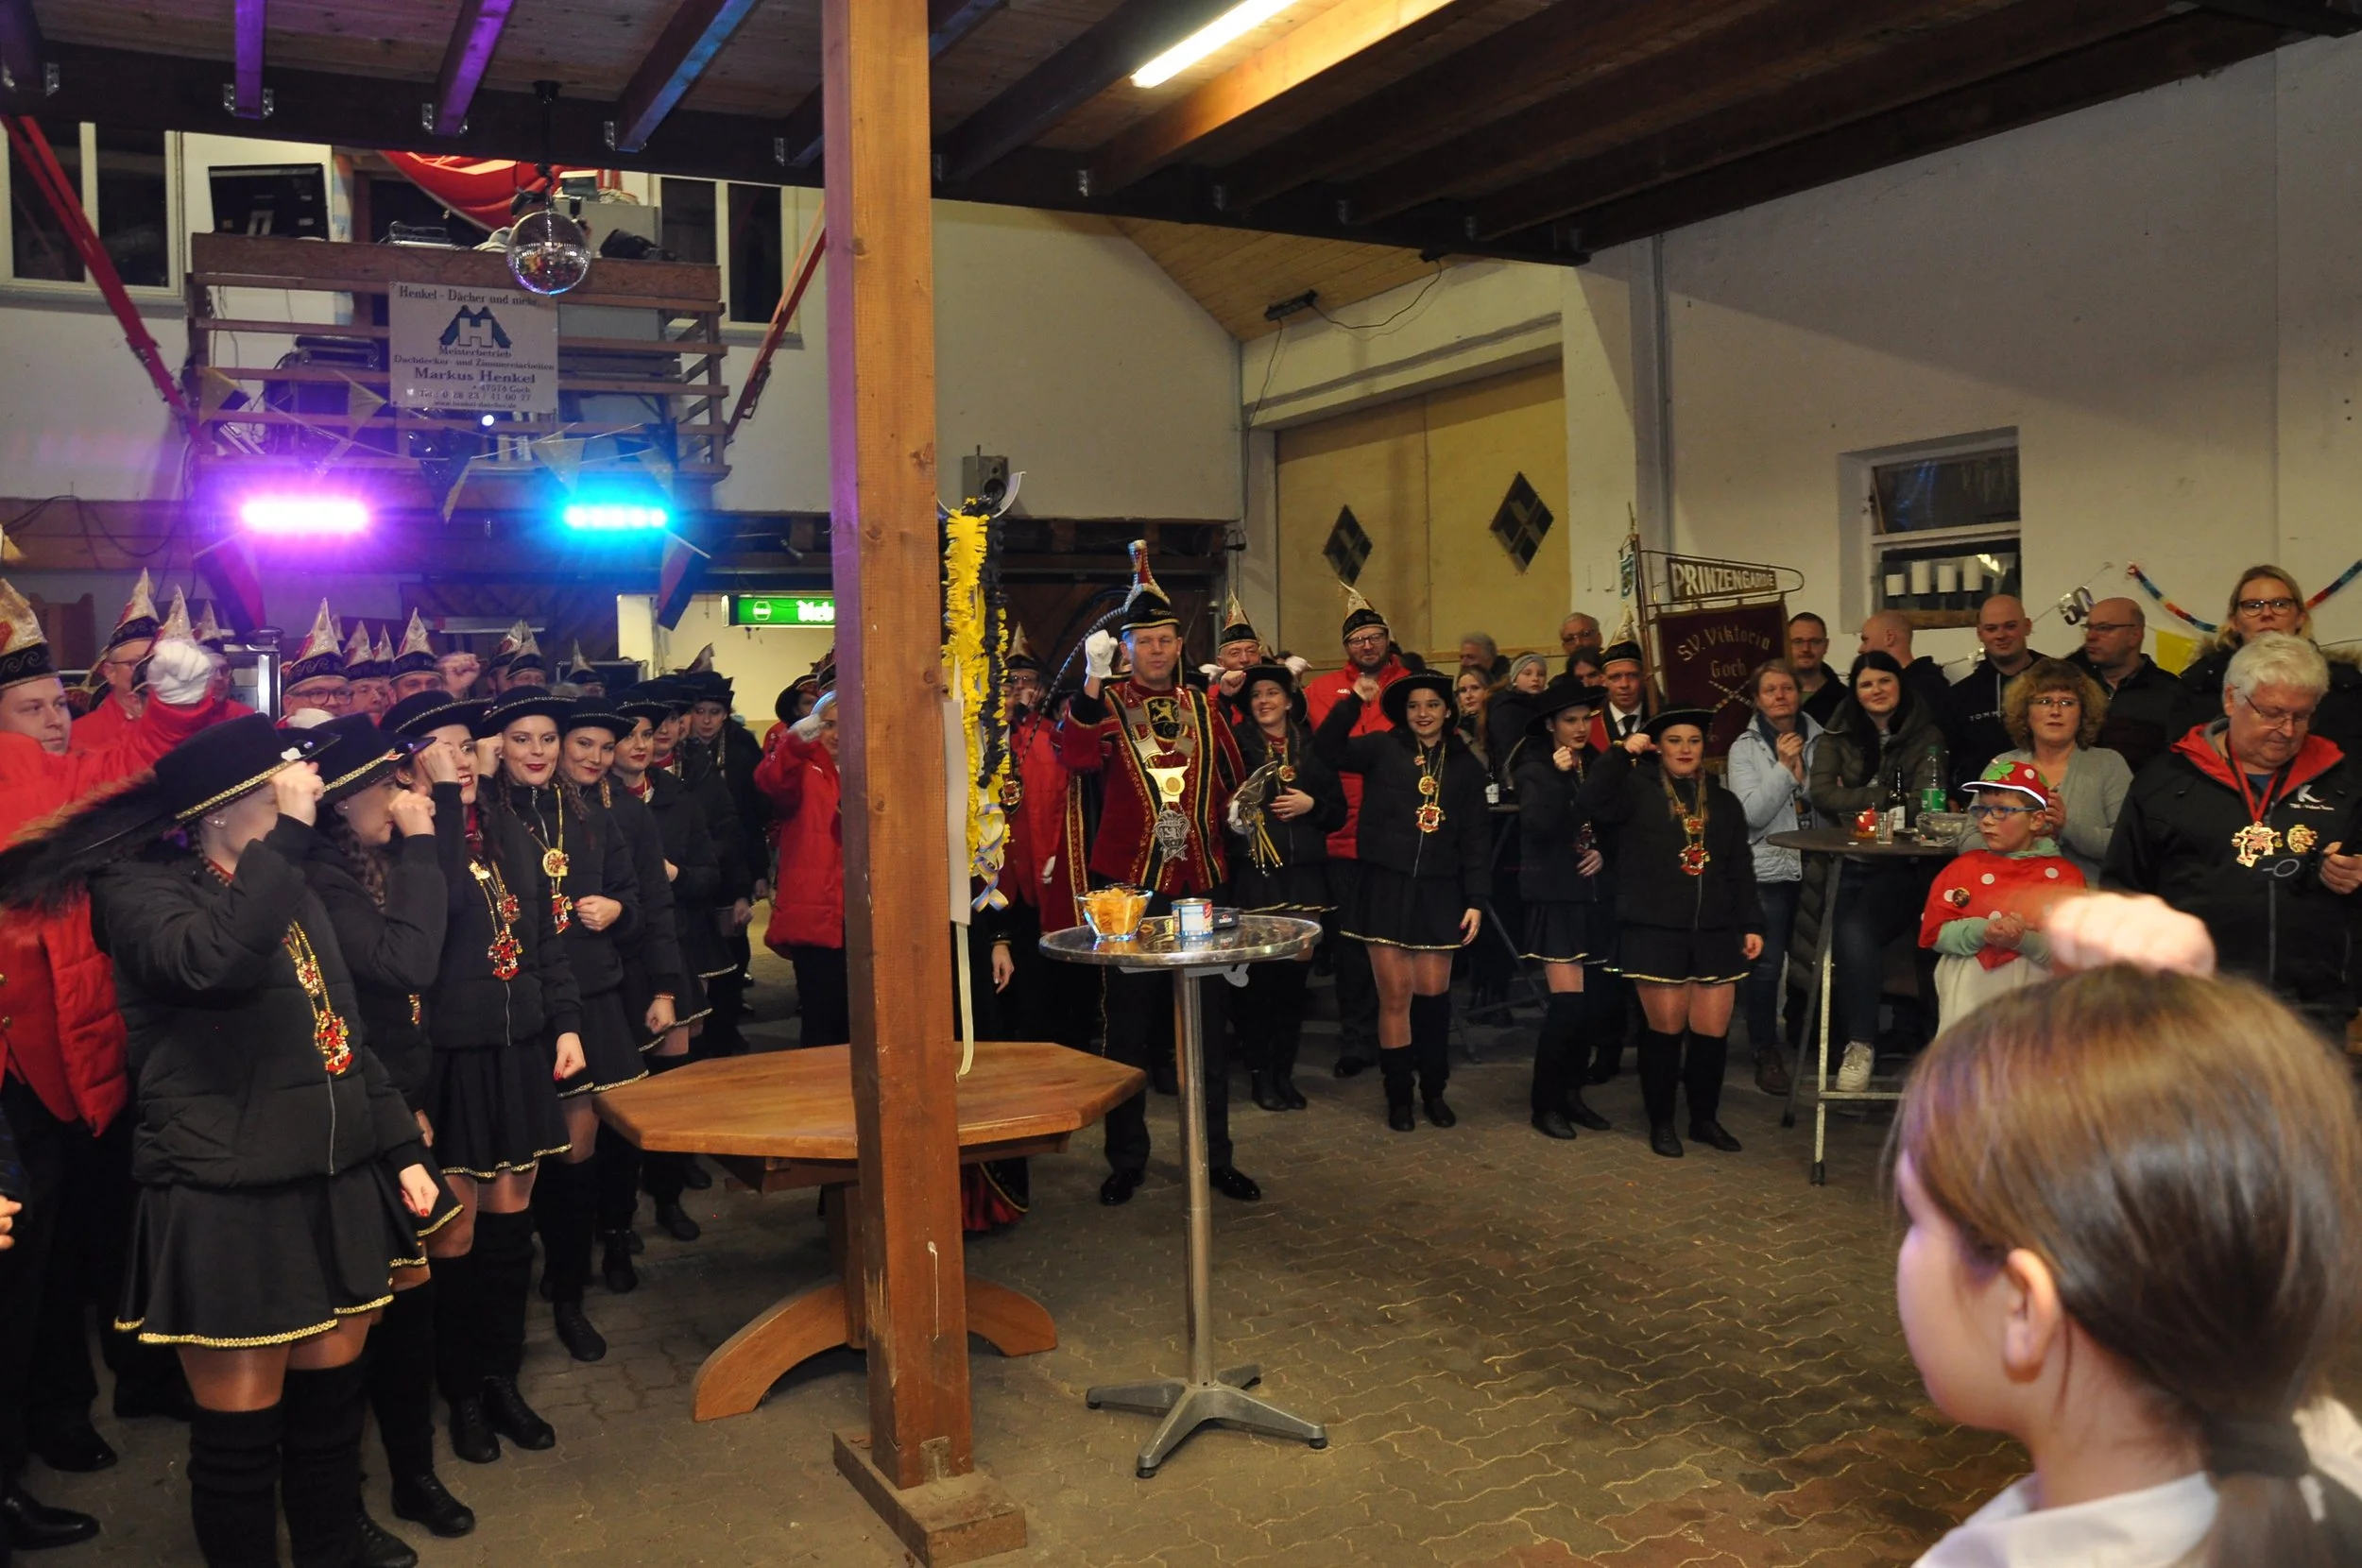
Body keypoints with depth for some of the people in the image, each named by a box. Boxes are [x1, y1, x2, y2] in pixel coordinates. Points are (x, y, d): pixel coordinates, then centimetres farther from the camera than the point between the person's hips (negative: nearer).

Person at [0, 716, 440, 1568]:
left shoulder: (292, 889, 14)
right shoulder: (136, 885, -7)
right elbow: (208, 962, -31)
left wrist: (402, 1147, 14)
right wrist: (287, 834, -26)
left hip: (340, 1185, 6)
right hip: (225, 1201, -6)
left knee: (331, 1403, 16)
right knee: (240, 1427, 5)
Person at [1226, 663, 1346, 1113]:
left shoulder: (1313, 747, 12)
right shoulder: (1238, 745, 4)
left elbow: (1338, 810, 12)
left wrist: (1311, 805, -6)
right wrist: (1233, 820, -22)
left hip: (1305, 874, 3)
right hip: (1256, 873, -3)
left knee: (1296, 973, 5)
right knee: (1260, 974, -4)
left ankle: (1285, 1072, 17)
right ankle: (1260, 1072, 9)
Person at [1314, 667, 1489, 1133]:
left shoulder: (1465, 765, 7)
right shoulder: (1382, 749, 2)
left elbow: (1476, 838, 6)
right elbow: (1327, 748, -14)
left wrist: (1475, 900, 1)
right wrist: (1354, 701, -22)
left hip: (1439, 892, 2)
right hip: (1386, 888, -1)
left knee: (1433, 994, 5)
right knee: (1395, 995, 1)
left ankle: (1434, 1090, 23)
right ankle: (1399, 1096, 14)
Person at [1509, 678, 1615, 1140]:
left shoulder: (1598, 766, 10)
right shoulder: (1535, 770, -5)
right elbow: (1537, 826, -22)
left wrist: (1604, 853, -3)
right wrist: (1557, 776, -26)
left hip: (1598, 897, 6)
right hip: (1556, 898, -6)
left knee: (1598, 1003, 5)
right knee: (1568, 1002, -11)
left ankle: (1570, 1092, 21)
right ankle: (1545, 1101, 2)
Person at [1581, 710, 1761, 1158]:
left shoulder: (1724, 801, 16)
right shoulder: (1638, 788, 3)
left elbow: (1740, 871, 15)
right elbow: (1594, 801, -18)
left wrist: (1751, 925, 9)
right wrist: (1621, 752, -25)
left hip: (1714, 931, 4)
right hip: (1655, 930, -4)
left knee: (1713, 1030, 3)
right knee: (1666, 1028, 0)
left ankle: (1705, 1118, 21)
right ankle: (1661, 1122, 15)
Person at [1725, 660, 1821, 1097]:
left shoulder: (1818, 739, 7)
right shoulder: (1744, 748, 0)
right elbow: (1753, 814, -9)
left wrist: (1802, 771, -9)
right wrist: (1784, 765, -13)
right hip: (1769, 868, -2)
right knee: (1767, 965, -7)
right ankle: (1767, 1054, 8)